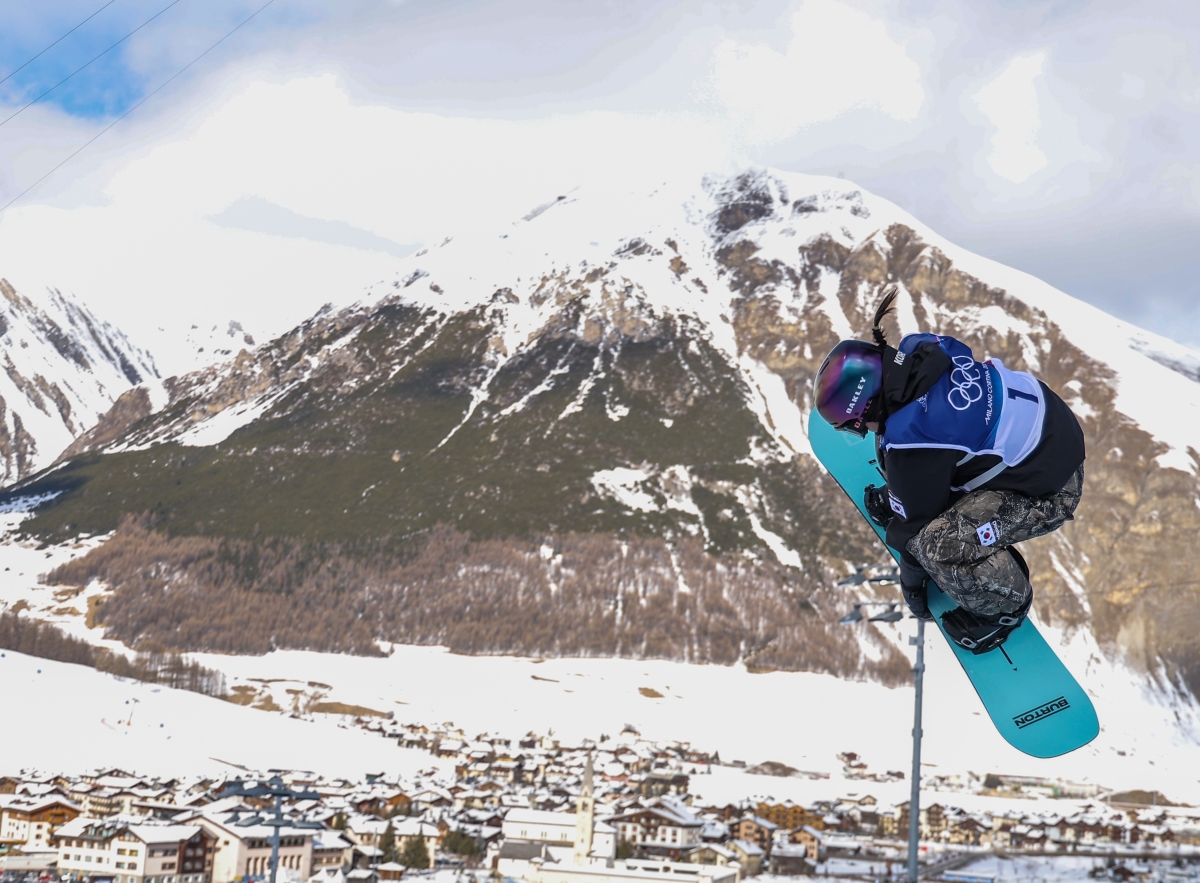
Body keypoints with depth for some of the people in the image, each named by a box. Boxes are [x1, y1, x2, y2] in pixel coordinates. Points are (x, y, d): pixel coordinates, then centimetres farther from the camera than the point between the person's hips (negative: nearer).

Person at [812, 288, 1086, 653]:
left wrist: (912, 576, 4)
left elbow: (918, 517, -16)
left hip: (1050, 488, -9)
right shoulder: (915, 348, -11)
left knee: (940, 542, -26)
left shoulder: (908, 434, -32)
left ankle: (1006, 605, -1)